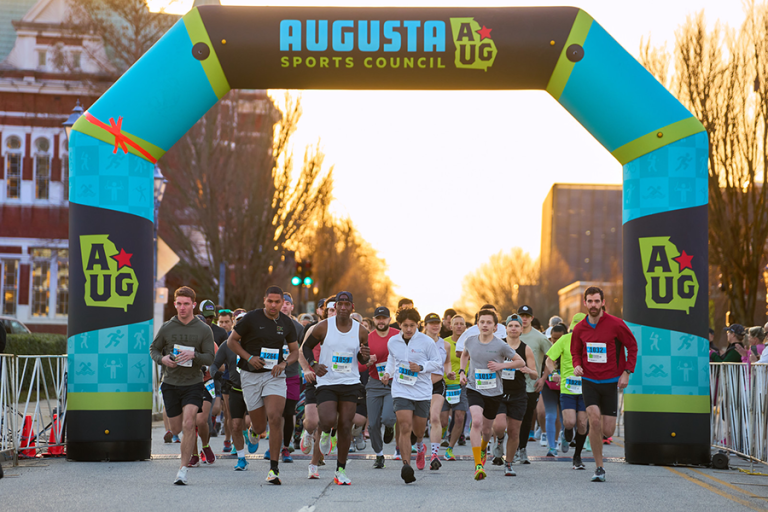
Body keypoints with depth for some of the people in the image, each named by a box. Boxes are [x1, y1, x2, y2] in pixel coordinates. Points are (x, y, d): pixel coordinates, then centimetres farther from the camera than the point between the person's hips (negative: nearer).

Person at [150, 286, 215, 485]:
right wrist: (162, 359, -11)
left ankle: (183, 469, -14)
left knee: (188, 424, -19)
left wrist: (194, 355, -23)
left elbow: (210, 357, -3)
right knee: (176, 428, 9)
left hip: (193, 383, -2)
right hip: (170, 384, 2)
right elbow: (153, 349, 11)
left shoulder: (204, 330, -2)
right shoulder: (166, 328, 2)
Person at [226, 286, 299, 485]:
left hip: (274, 375, 1)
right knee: (260, 427, 3)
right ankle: (254, 428, 44)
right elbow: (231, 341, 0)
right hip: (251, 376, -1)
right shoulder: (251, 318, -6)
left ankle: (274, 468, -13)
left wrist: (284, 363, -7)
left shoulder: (286, 323, 4)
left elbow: (295, 351, 14)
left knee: (275, 418, -19)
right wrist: (250, 358, -13)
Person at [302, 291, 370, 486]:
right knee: (329, 421, -20)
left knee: (345, 426, 0)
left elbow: (362, 360, 14)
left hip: (350, 384, 2)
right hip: (327, 382, -2)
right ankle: (325, 432, 20)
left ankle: (341, 469, 12)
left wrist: (364, 356, -10)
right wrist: (313, 365, -9)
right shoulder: (323, 327, -5)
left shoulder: (361, 331, 1)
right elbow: (306, 347, 8)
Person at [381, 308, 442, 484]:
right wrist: (388, 373, 6)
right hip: (401, 391, 0)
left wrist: (421, 367, -16)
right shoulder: (392, 342, 4)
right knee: (404, 427, -15)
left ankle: (420, 445, 50)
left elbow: (437, 363, 0)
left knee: (419, 428, 13)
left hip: (422, 391, 0)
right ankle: (406, 465, -20)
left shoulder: (427, 342, -6)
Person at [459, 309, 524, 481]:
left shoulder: (501, 346, -10)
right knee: (476, 421, -24)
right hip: (474, 389, 0)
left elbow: (521, 362, -1)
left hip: (494, 391, 0)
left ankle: (483, 449, 52)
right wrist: (462, 371, 8)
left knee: (486, 428, 13)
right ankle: (478, 465, -23)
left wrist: (501, 365, -14)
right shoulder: (470, 341, -2)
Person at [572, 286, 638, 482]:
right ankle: (599, 468, -9)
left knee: (608, 431, -3)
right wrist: (577, 365, -5)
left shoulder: (615, 324, -8)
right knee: (594, 420, -20)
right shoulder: (579, 328, 1)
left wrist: (627, 372, -6)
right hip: (589, 381, 1)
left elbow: (632, 346, 2)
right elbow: (575, 351, 17)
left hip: (610, 382, -1)